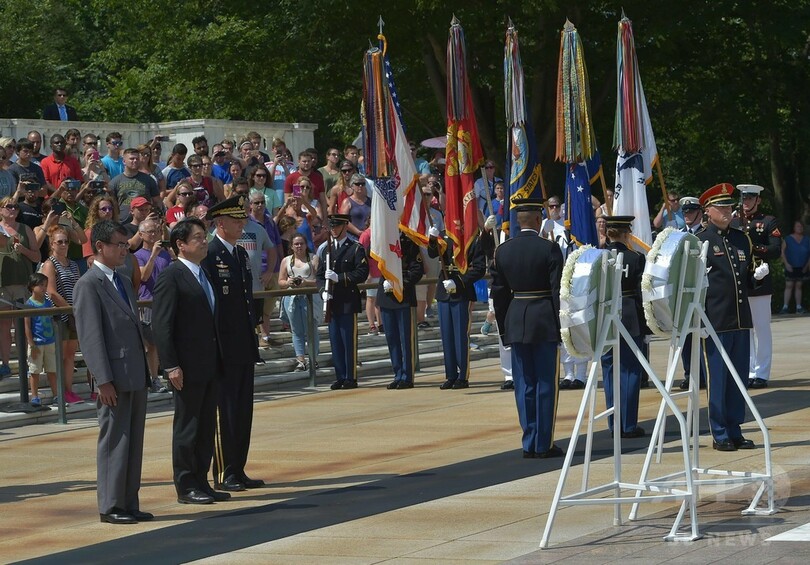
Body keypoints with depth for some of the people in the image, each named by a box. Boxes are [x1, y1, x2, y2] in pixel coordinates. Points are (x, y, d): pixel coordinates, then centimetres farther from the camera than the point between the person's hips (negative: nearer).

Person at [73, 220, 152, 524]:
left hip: (136, 376, 8)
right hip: (115, 378, -8)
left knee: (134, 442, 10)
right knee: (115, 442, -3)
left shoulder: (123, 282, 17)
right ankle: (111, 507, 4)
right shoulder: (89, 285, -10)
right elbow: (91, 336, -15)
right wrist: (104, 380, -19)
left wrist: (146, 370, 17)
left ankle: (129, 503, 16)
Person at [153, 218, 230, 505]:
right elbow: (162, 325, -15)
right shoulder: (171, 277, -11)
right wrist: (171, 366, -19)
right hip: (188, 366, -8)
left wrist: (219, 359, 16)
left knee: (206, 427, 11)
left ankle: (201, 482, 18)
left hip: (211, 364, 8)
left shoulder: (205, 274, 15)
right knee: (187, 427, -1)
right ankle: (185, 486, 6)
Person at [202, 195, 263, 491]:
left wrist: (251, 336, 17)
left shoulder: (241, 254, 15)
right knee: (224, 409, -4)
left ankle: (238, 470, 16)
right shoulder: (209, 256, -12)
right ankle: (223, 474, 0)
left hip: (244, 346, 9)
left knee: (243, 409, 10)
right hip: (223, 347, -9)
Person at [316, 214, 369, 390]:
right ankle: (340, 377, 11)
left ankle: (351, 378, 1)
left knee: (349, 341, -4)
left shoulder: (356, 248, -2)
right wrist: (324, 290, -2)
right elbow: (320, 274, 17)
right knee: (335, 341, 6)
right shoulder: (325, 249, 15)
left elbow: (362, 273, -10)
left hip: (348, 301, -5)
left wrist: (339, 278, -17)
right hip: (332, 302, 5)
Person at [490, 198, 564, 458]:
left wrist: (503, 328, 15)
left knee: (524, 385, 8)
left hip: (515, 322, 4)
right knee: (546, 384, 2)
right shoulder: (549, 249, -9)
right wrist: (562, 324, -4)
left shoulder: (502, 251, 4)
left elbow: (498, 293, 7)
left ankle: (529, 444, 9)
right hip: (545, 322, -4)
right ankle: (544, 444, 3)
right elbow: (558, 290, -10)